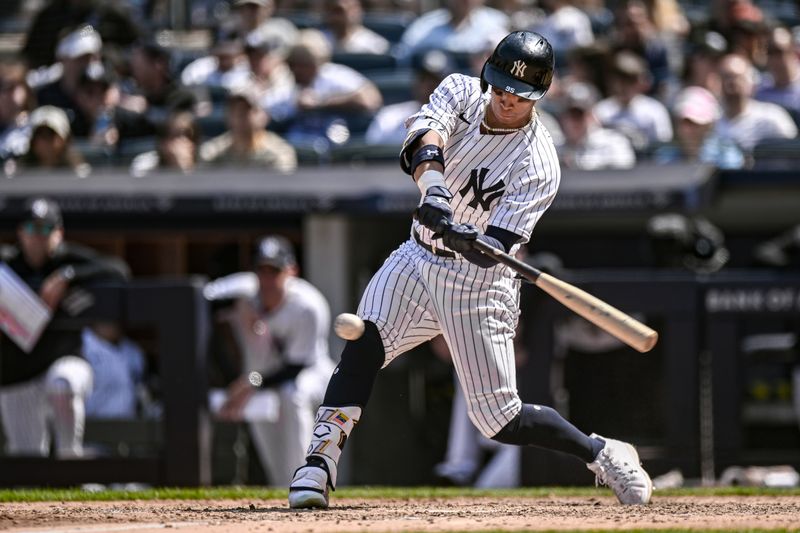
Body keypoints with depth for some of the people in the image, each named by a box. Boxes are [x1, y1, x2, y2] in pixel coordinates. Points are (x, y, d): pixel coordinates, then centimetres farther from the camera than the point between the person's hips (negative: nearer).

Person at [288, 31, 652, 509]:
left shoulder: (538, 166, -18)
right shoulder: (461, 93, -5)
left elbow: (494, 249, -25)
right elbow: (425, 134, -26)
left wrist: (467, 238, -49)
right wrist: (434, 188, -47)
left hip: (479, 283, -4)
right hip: (419, 259, 4)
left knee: (500, 420, -3)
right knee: (363, 348, -24)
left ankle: (603, 454, 19)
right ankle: (319, 465, -25)